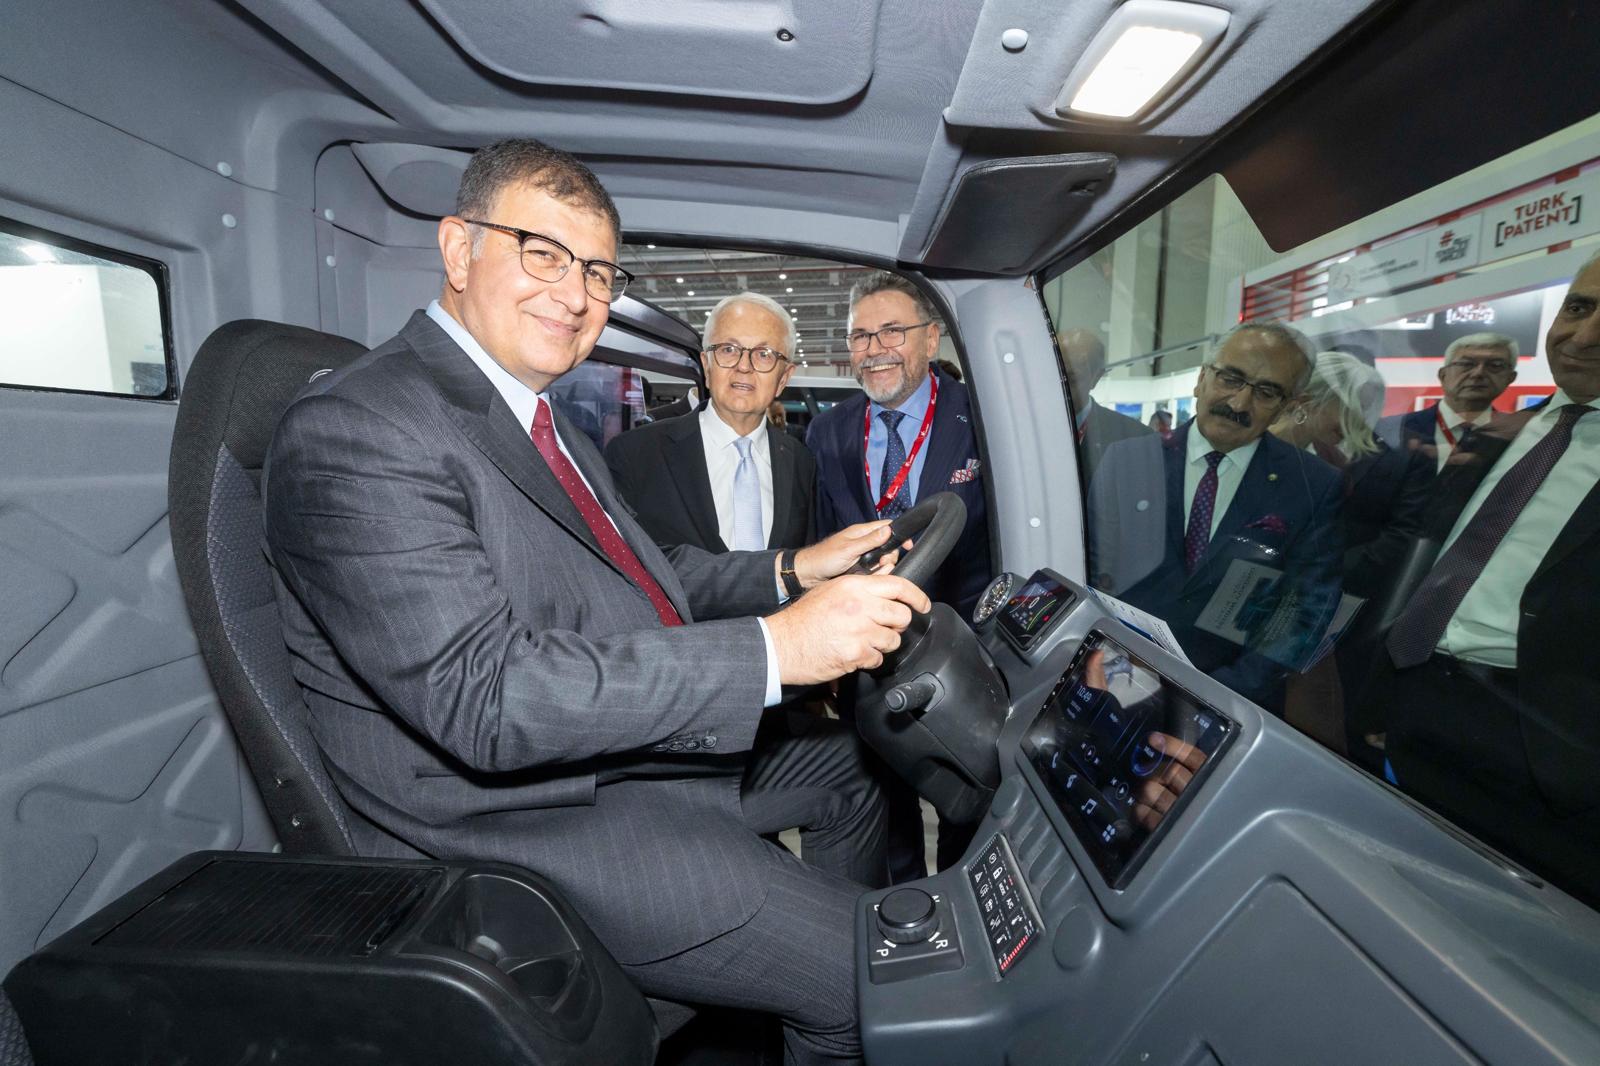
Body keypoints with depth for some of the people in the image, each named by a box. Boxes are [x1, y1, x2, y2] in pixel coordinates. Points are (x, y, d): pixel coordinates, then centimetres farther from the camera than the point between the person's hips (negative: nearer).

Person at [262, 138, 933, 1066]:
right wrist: (775, 649, -31)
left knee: (854, 766, 19)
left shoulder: (536, 414, 11)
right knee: (885, 982, -10)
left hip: (646, 738, 9)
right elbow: (486, 697, -29)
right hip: (522, 820, -9)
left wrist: (791, 571, 1)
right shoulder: (357, 431, -19)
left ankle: (844, 951, 40)